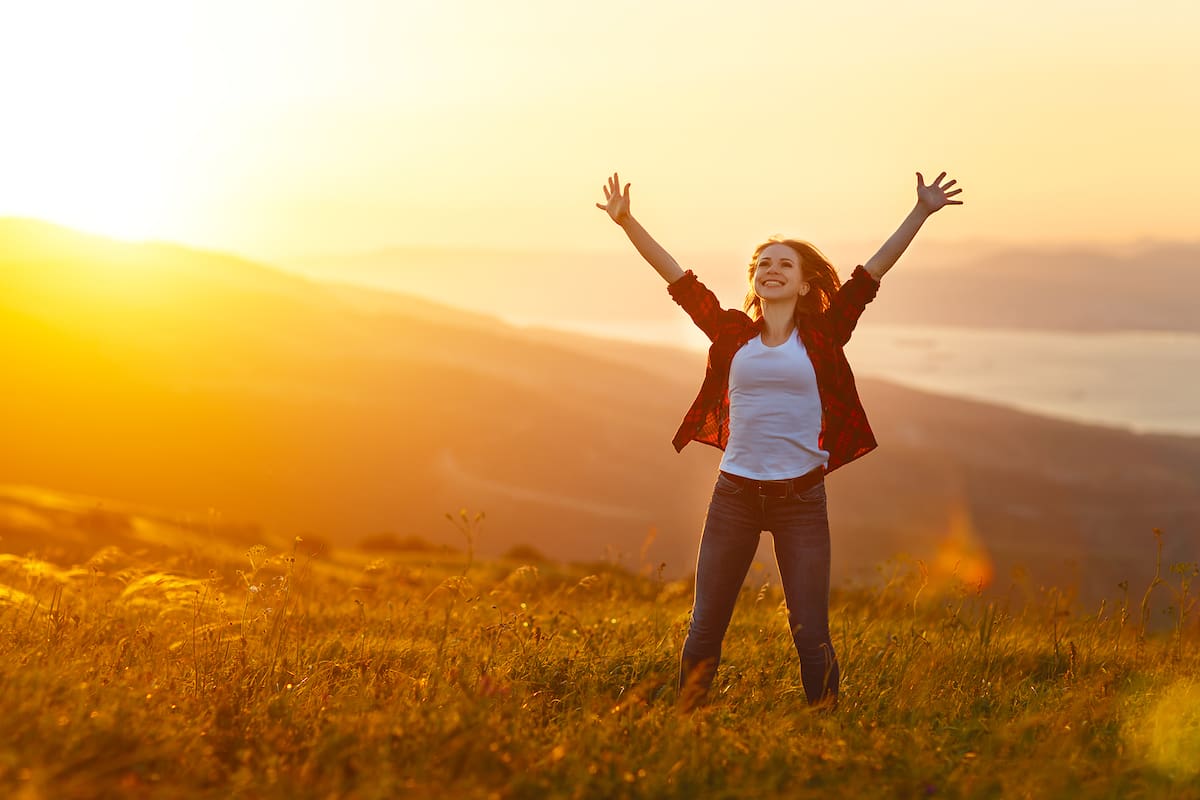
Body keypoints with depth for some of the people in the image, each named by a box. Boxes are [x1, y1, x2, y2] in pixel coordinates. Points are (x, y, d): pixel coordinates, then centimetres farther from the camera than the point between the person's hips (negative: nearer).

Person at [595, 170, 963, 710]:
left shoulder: (823, 336, 3)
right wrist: (627, 223, 0)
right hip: (735, 495, 2)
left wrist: (921, 213, -4)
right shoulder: (731, 333, 6)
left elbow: (874, 268, -1)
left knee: (810, 634, -1)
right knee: (704, 629, 7)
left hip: (801, 498, -2)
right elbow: (675, 275, 5)